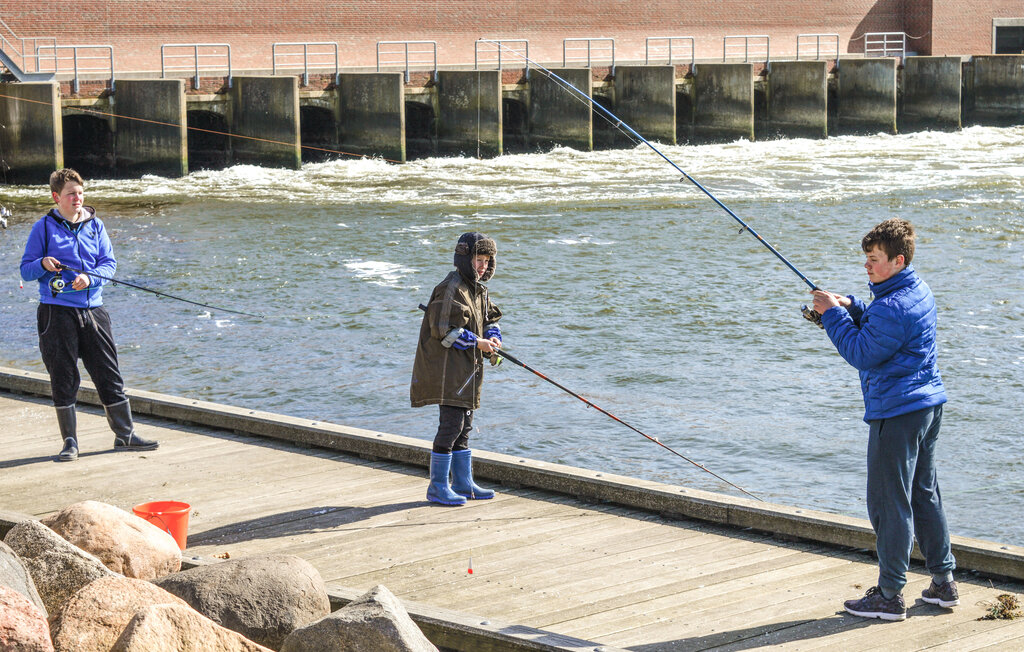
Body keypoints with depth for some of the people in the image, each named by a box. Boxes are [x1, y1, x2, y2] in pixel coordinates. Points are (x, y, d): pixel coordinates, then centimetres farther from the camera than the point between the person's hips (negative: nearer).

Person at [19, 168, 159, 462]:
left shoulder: (95, 225, 9)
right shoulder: (44, 227, 1)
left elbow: (109, 263, 5)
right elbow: (25, 271, 1)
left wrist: (89, 277, -14)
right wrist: (43, 264, -20)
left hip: (93, 309, 3)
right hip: (57, 312, -3)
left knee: (109, 374, 4)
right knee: (63, 379, 1)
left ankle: (125, 435, 12)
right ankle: (70, 442, 9)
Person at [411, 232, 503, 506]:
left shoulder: (478, 289, 14)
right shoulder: (451, 289, -16)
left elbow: (490, 318, 24)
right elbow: (444, 331, -21)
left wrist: (493, 338, 3)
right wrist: (477, 343, -16)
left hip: (467, 370, 10)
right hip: (447, 367, -10)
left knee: (464, 426, 13)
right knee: (451, 424, -11)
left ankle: (463, 483, 21)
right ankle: (437, 487, -4)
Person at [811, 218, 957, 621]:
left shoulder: (894, 307, -22)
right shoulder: (918, 292, 11)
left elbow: (861, 353, -18)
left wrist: (833, 314, -10)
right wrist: (851, 308, 7)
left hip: (897, 413, -10)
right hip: (927, 406, 10)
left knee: (889, 504, -4)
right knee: (925, 495, 17)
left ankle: (889, 596, 0)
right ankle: (944, 582, 21)